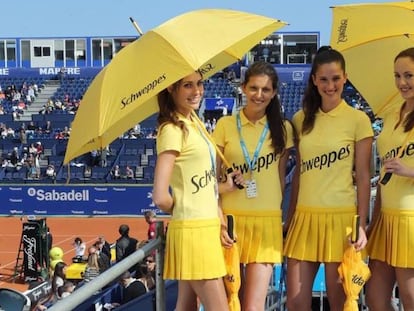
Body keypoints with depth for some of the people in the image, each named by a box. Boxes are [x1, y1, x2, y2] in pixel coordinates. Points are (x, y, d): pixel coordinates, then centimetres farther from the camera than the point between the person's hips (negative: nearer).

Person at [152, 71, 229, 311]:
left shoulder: (194, 122, 11)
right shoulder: (173, 129, -16)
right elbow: (161, 197, -23)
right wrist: (182, 210, -4)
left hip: (208, 226, 9)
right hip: (193, 230, -9)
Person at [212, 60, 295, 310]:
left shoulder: (282, 128, 5)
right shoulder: (226, 125, 2)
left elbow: (281, 177, 11)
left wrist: (278, 214, 7)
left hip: (267, 222, 0)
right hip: (231, 220, 0)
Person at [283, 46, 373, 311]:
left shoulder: (358, 120, -2)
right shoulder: (302, 119, 9)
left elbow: (363, 177, -3)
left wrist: (361, 225, -8)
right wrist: (290, 217, 13)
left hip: (340, 217, -4)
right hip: (304, 217, 4)